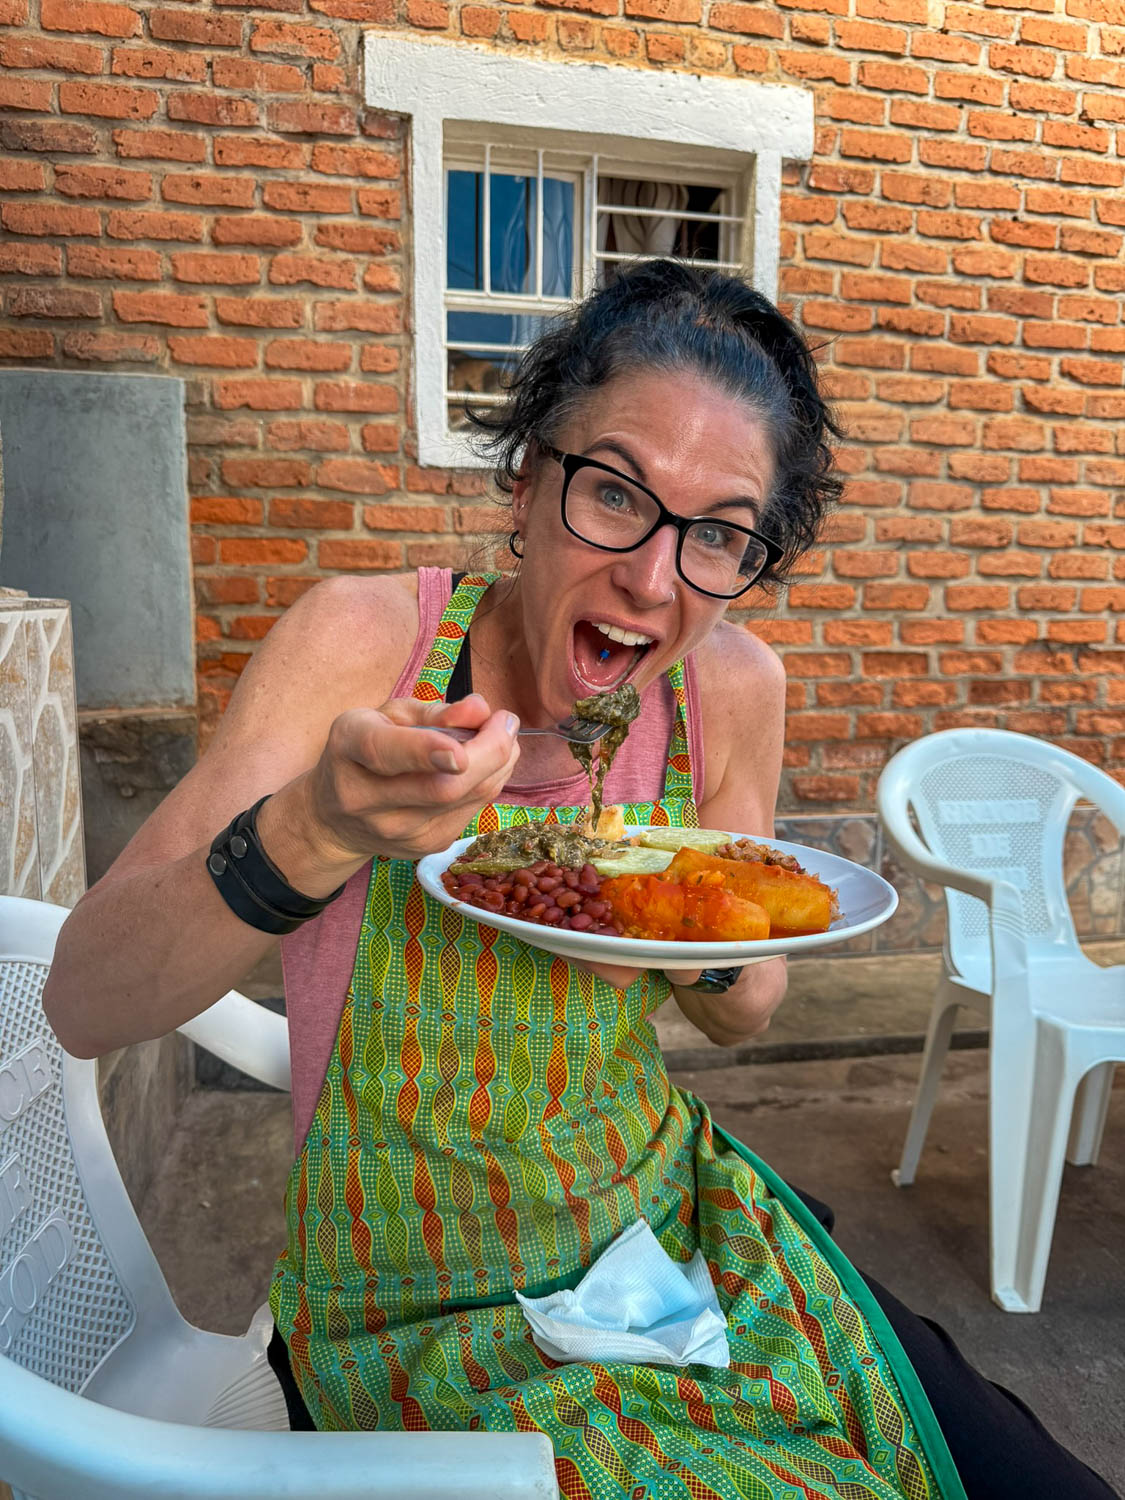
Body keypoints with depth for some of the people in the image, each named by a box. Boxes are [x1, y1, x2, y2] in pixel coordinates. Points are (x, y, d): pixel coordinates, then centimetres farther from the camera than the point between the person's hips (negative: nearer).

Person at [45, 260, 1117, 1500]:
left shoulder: (735, 687, -8)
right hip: (421, 1309, -3)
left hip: (669, 1225, 4)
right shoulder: (364, 639, -17)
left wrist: (713, 954, -18)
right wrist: (314, 830, -38)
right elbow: (84, 1006, -20)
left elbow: (743, 1015, 5)